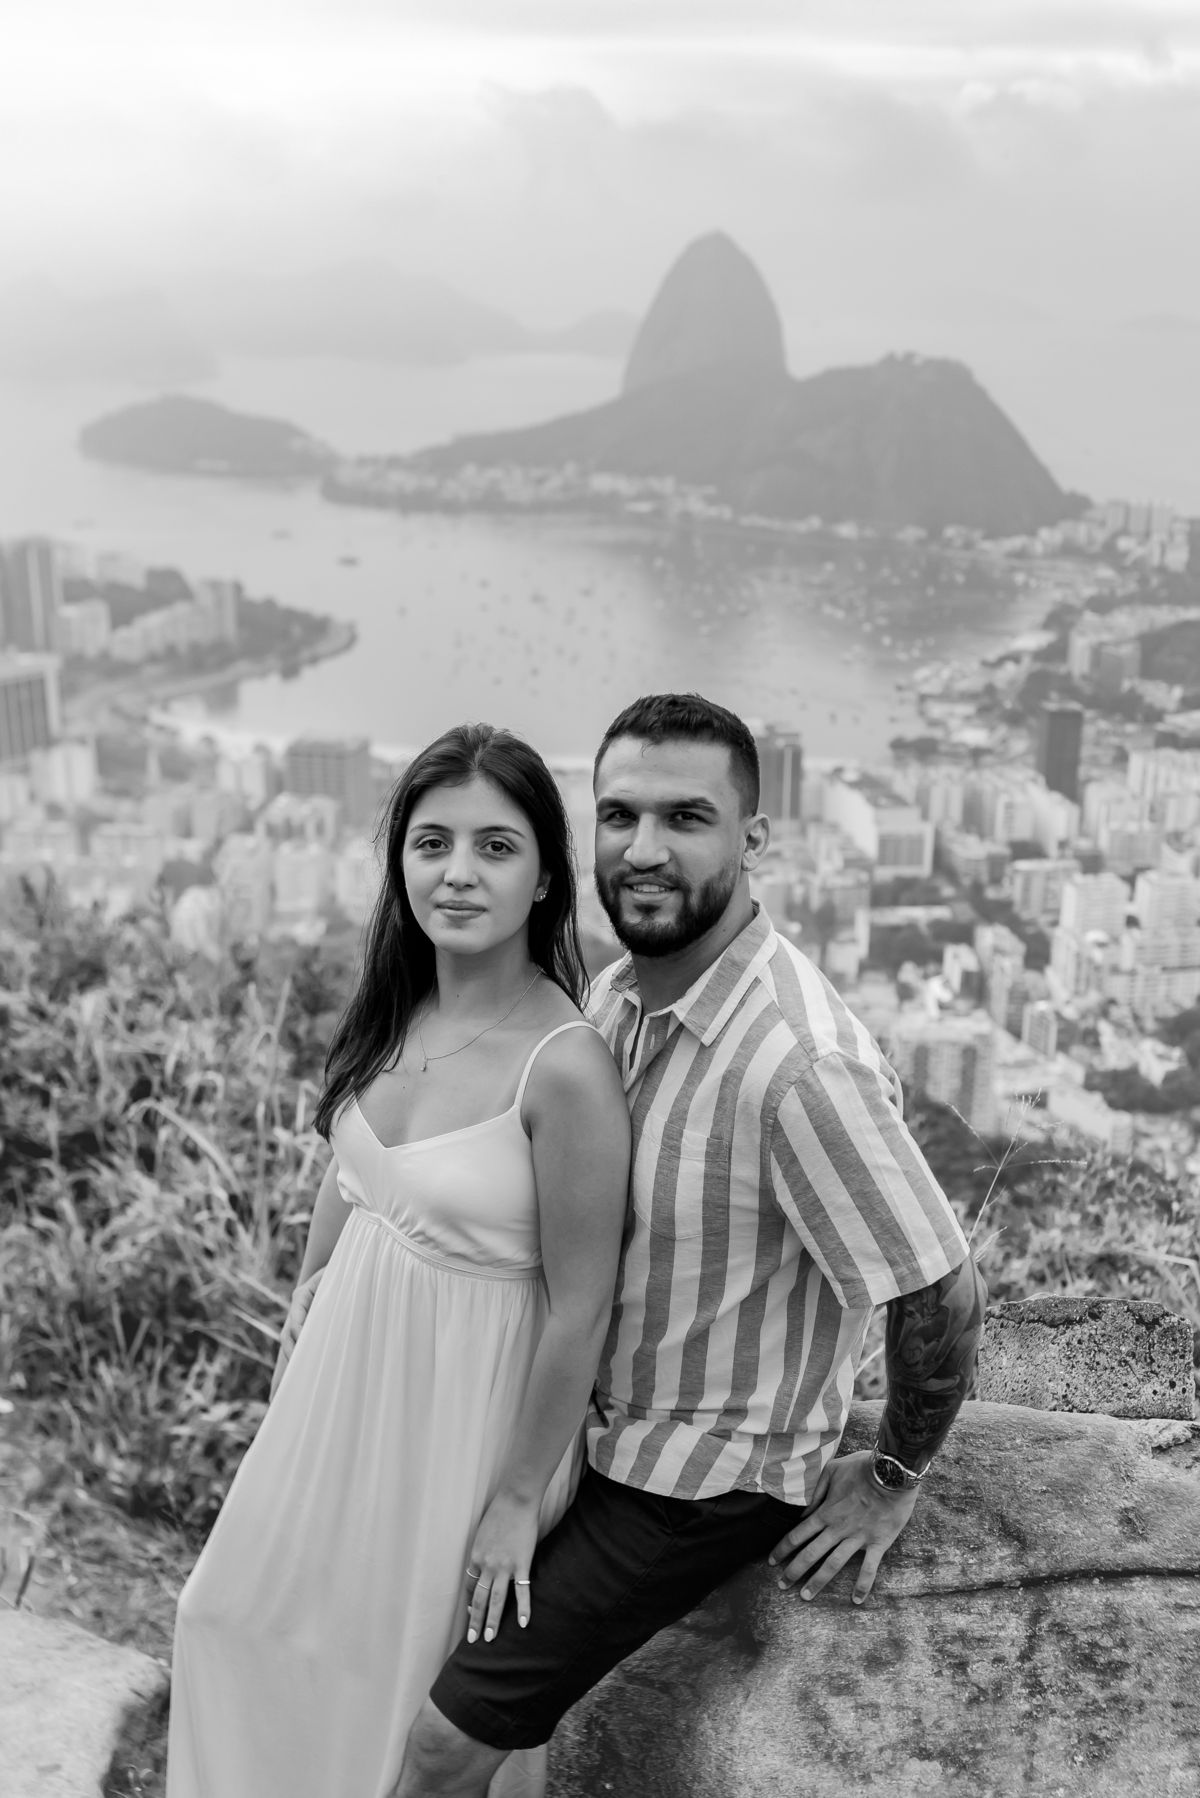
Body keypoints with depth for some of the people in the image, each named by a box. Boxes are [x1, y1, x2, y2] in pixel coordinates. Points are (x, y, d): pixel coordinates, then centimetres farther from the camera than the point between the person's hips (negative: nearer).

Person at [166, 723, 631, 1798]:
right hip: (352, 1359, 7)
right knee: (257, 1612, 26)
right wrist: (310, 1287, 20)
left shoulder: (565, 1067, -28)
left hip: (472, 1395, -7)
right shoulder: (396, 1011, -7)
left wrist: (522, 1496, -13)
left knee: (433, 1674, 17)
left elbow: (579, 1310, -21)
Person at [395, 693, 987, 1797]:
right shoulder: (620, 993, -5)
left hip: (701, 1478, -8)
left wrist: (895, 1481, -10)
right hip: (599, 1419, 8)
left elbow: (941, 1296, -24)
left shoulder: (798, 1063, -33)